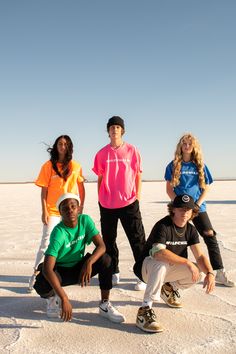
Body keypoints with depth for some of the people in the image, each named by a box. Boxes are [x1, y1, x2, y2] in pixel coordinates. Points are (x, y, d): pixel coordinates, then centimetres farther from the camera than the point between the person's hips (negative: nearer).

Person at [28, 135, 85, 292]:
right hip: (53, 211, -2)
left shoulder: (75, 166, 3)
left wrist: (81, 207, 6)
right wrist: (44, 211, -8)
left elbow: (81, 188, 9)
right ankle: (35, 275, 7)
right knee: (46, 243, -3)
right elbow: (44, 191, -3)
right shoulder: (48, 166, -2)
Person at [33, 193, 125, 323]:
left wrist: (89, 262, -39)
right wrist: (64, 298, -42)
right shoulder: (58, 233, -29)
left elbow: (101, 246, -18)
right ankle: (52, 298, 5)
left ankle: (104, 305, -8)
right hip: (61, 271, -3)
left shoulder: (85, 220, -15)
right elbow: (47, 269, -36)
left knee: (105, 260, -23)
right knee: (41, 285, -34)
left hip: (79, 267, 3)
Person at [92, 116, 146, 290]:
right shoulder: (102, 153, 5)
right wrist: (100, 199, 7)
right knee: (109, 240, 11)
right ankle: (114, 272, 27)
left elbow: (138, 176, 4)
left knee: (137, 240, 0)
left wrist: (137, 197, -2)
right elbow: (100, 178, 10)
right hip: (107, 204, 3)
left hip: (129, 203, -2)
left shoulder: (132, 150, 1)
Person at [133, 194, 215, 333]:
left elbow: (200, 255, -8)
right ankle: (145, 310, -35)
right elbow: (158, 252, -40)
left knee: (197, 272, -15)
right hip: (146, 267, -6)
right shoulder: (163, 226, -24)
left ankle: (168, 288, 14)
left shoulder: (191, 230, -2)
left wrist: (210, 273, -26)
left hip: (169, 269, 7)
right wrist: (187, 262, -36)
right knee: (162, 264, -39)